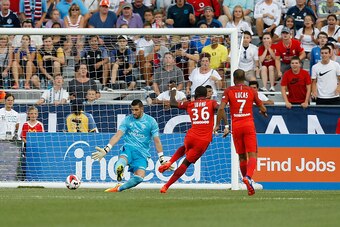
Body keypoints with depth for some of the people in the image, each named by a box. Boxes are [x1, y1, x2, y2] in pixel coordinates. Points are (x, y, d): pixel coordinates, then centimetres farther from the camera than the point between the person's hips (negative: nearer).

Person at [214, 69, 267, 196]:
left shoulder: (229, 91, 2)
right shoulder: (251, 91, 5)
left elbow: (221, 108, -10)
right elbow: (263, 109, 12)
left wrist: (218, 125, -2)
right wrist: (263, 112, 36)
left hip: (236, 126, 1)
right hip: (249, 124, -1)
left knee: (242, 156, 12)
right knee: (252, 155, -5)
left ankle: (247, 182, 15)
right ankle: (248, 177, -30)